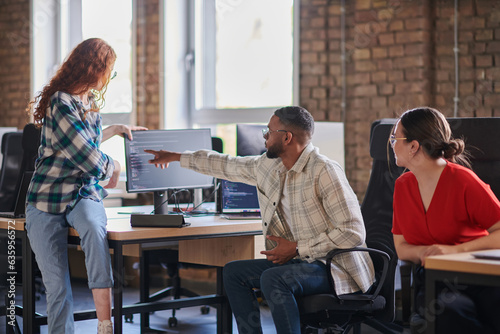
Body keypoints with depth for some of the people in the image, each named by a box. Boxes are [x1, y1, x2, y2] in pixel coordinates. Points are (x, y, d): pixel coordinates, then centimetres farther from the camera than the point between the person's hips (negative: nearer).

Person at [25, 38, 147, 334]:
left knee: (94, 229, -31)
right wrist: (113, 165, 2)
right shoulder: (61, 105, -17)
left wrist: (115, 130, 33)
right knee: (57, 287, -8)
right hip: (46, 201, -4)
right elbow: (90, 160, -18)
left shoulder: (90, 102, 11)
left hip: (84, 193, 5)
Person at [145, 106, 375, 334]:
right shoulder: (268, 165, 6)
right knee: (233, 272, 3)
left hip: (336, 266, -9)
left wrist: (297, 248, -19)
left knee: (272, 279, -30)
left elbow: (353, 233, -23)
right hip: (300, 260, 9)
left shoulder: (324, 171, -20)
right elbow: (227, 165, 24)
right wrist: (176, 157, 31)